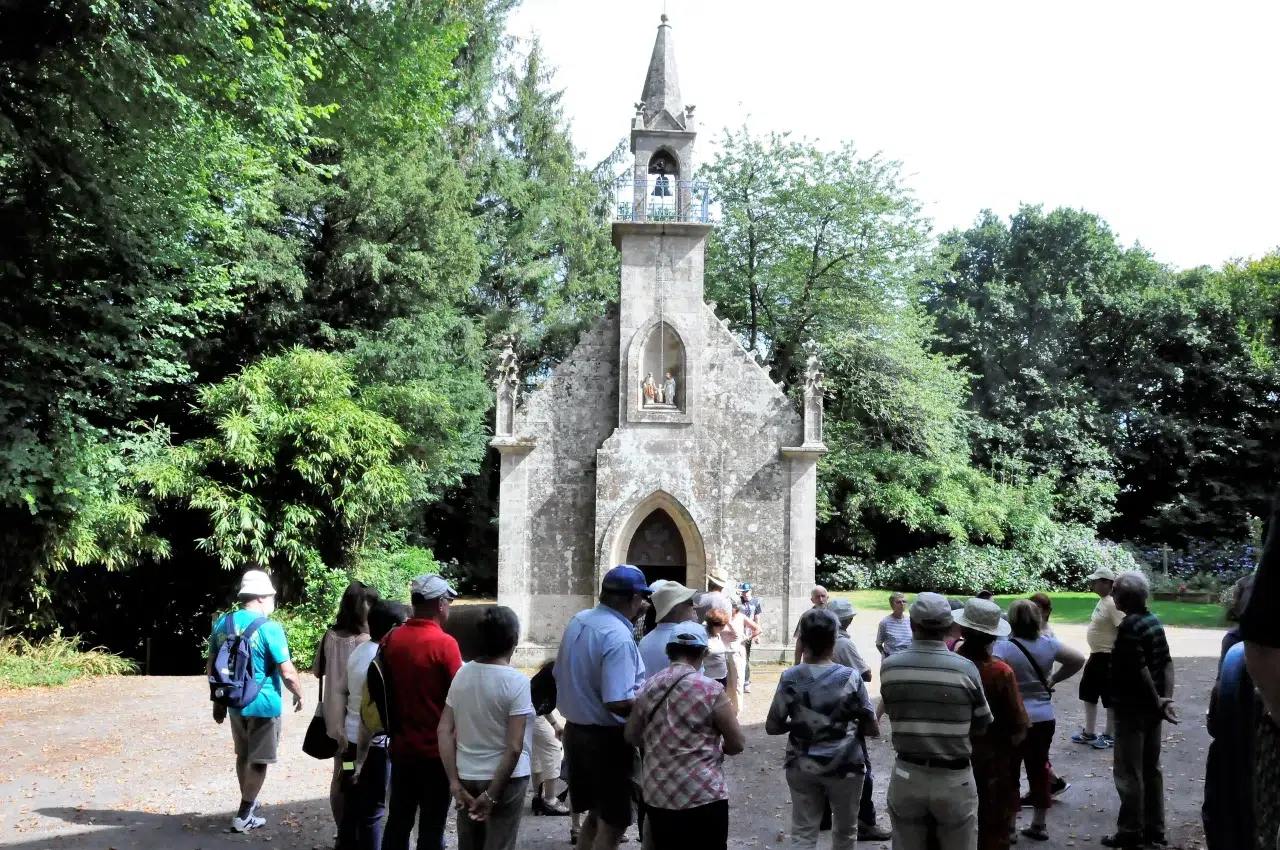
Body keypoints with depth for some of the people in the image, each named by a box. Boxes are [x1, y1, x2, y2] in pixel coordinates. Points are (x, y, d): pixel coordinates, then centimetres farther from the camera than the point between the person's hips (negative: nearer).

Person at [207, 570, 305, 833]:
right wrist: (299, 694, 1)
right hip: (264, 704, -6)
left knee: (243, 755, 22)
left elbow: (212, 667, 9)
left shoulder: (222, 623, 2)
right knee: (258, 761, 5)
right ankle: (243, 816, 9)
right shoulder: (269, 628, -17)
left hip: (235, 703, 6)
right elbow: (287, 673, -17)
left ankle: (248, 803, 37)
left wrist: (218, 700, 19)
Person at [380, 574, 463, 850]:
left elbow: (385, 692, 9)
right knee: (431, 827, 5)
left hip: (401, 748, 5)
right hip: (437, 750, -5)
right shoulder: (444, 644, -17)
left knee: (398, 822, 15)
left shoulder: (390, 640, 0)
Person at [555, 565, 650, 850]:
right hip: (606, 739, -8)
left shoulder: (577, 620, 2)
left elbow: (561, 674, 14)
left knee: (596, 813, 22)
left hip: (575, 730, 8)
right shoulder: (618, 638, -24)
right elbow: (618, 703, -30)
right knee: (612, 823, 5)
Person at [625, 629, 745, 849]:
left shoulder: (647, 688, 2)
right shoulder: (711, 690, -12)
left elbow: (632, 736, 11)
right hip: (703, 798, -5)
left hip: (656, 796, 5)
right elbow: (738, 744, -7)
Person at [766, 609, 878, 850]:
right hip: (844, 766, -1)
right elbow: (872, 729, -6)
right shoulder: (851, 677, -12)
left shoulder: (790, 677, -9)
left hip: (802, 766, 1)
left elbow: (771, 727, -5)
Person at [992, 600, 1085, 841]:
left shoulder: (1004, 647, -17)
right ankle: (1040, 825, 24)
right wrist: (1053, 679, 10)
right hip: (1044, 719, 5)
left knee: (1009, 773, 6)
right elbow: (1078, 659, 6)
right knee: (1039, 770, 15)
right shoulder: (1048, 643, -1)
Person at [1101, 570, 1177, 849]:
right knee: (1151, 769, 15)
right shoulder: (1153, 621, 7)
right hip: (1151, 708, 9)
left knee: (1129, 773, 0)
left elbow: (1141, 670, -22)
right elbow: (1167, 662, 7)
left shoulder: (1128, 626, -20)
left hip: (1132, 709, -9)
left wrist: (1157, 702, -13)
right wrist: (1166, 699, 0)